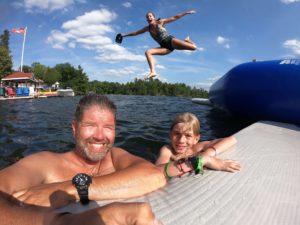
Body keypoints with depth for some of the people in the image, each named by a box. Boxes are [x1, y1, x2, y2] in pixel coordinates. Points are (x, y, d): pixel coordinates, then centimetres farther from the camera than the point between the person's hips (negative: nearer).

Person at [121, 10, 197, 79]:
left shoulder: (160, 22, 1)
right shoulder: (148, 28, 11)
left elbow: (175, 17, 3)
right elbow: (135, 33, 22)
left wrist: (186, 13, -2)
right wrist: (125, 35, 25)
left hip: (171, 41, -4)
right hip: (165, 47, 4)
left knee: (193, 47, -23)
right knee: (148, 52, -19)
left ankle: (186, 40, 15)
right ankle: (153, 71, -31)